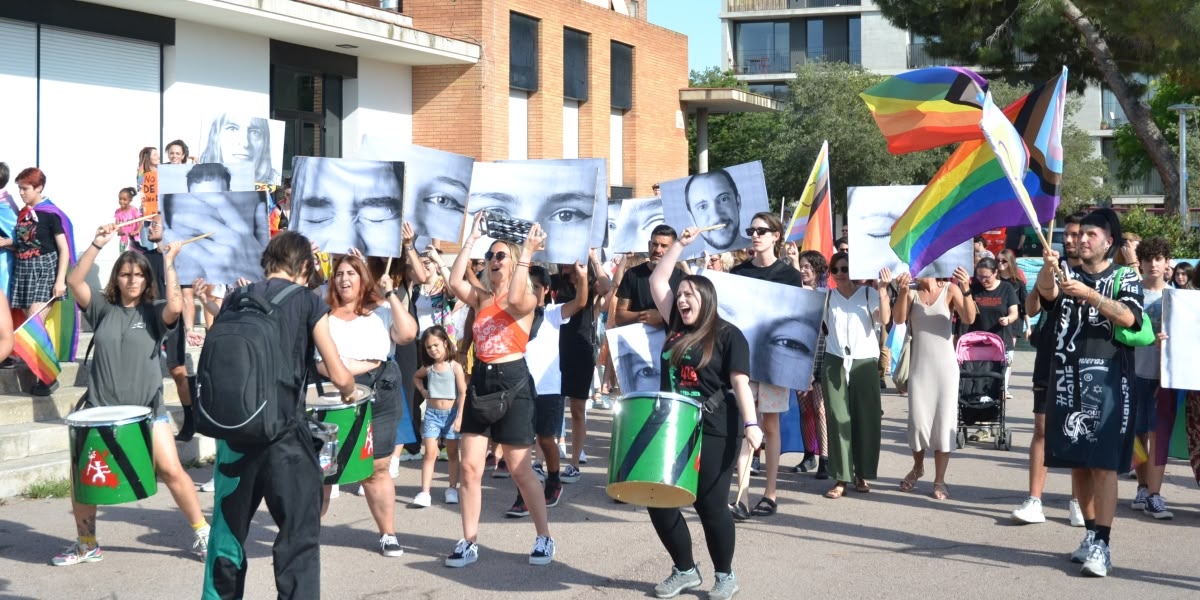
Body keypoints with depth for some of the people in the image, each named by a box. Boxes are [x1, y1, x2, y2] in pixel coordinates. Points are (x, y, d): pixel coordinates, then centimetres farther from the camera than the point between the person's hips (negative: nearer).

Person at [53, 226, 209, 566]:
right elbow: (74, 282, -8)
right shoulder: (103, 307, 6)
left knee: (171, 471, -8)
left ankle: (201, 534, 5)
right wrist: (97, 245, -18)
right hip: (100, 408, 2)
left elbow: (175, 307, -22)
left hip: (147, 409, -2)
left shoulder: (153, 312, 0)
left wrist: (169, 264, -16)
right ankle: (87, 545, 18)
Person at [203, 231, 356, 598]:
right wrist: (348, 391, 16)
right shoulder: (308, 302, -1)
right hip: (284, 432, -4)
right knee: (299, 539, 3)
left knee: (227, 534, 16)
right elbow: (339, 376, -5)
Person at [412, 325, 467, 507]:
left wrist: (459, 417, -16)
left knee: (453, 453, 10)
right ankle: (425, 492, -10)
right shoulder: (428, 368, 3)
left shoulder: (455, 367, -8)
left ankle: (452, 489, 21)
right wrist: (422, 390, 8)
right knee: (430, 453, -5)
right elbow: (416, 377, 26)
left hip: (451, 413, -2)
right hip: (432, 413, 2)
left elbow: (463, 393, -10)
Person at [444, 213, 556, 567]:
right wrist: (471, 239, -5)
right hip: (480, 380, 5)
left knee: (520, 469, 0)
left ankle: (544, 538, 14)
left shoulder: (527, 299, -4)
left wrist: (527, 252, -26)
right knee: (469, 467, 2)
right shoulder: (481, 298, 10)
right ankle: (469, 542, 9)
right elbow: (454, 282, -8)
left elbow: (514, 299, -28)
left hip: (512, 381, -5)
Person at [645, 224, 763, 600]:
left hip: (714, 431, -6)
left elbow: (740, 382, -11)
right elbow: (657, 282, 12)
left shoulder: (727, 335, -4)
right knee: (659, 501, 2)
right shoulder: (675, 329, 12)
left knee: (710, 504, -2)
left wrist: (750, 423, -21)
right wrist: (681, 244, 8)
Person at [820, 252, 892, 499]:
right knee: (838, 418, -3)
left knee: (866, 418, 1)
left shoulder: (868, 293, 4)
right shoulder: (827, 297, 10)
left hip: (864, 362, -1)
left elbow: (884, 319, -10)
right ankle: (841, 477, 0)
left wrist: (883, 290, -19)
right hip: (834, 362, 1)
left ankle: (862, 474, 13)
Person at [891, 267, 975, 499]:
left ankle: (939, 480, 8)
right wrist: (902, 292, -27)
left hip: (945, 366, -1)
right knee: (918, 422, 2)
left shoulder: (950, 289, -3)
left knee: (944, 422, 0)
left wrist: (966, 291, -31)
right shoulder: (912, 292, 2)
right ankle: (917, 467, 29)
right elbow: (899, 319, -11)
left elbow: (969, 319, -14)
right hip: (919, 367, 1)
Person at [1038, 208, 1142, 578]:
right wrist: (1048, 268, -32)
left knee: (1103, 462, -10)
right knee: (1076, 461, 6)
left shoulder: (1125, 278, 5)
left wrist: (1089, 295, -26)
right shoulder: (1068, 276, 13)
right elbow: (1046, 290, -10)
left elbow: (1128, 317, -13)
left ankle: (1103, 544, -12)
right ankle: (1091, 533, 17)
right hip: (1067, 378, 4)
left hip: (1107, 380, -4)